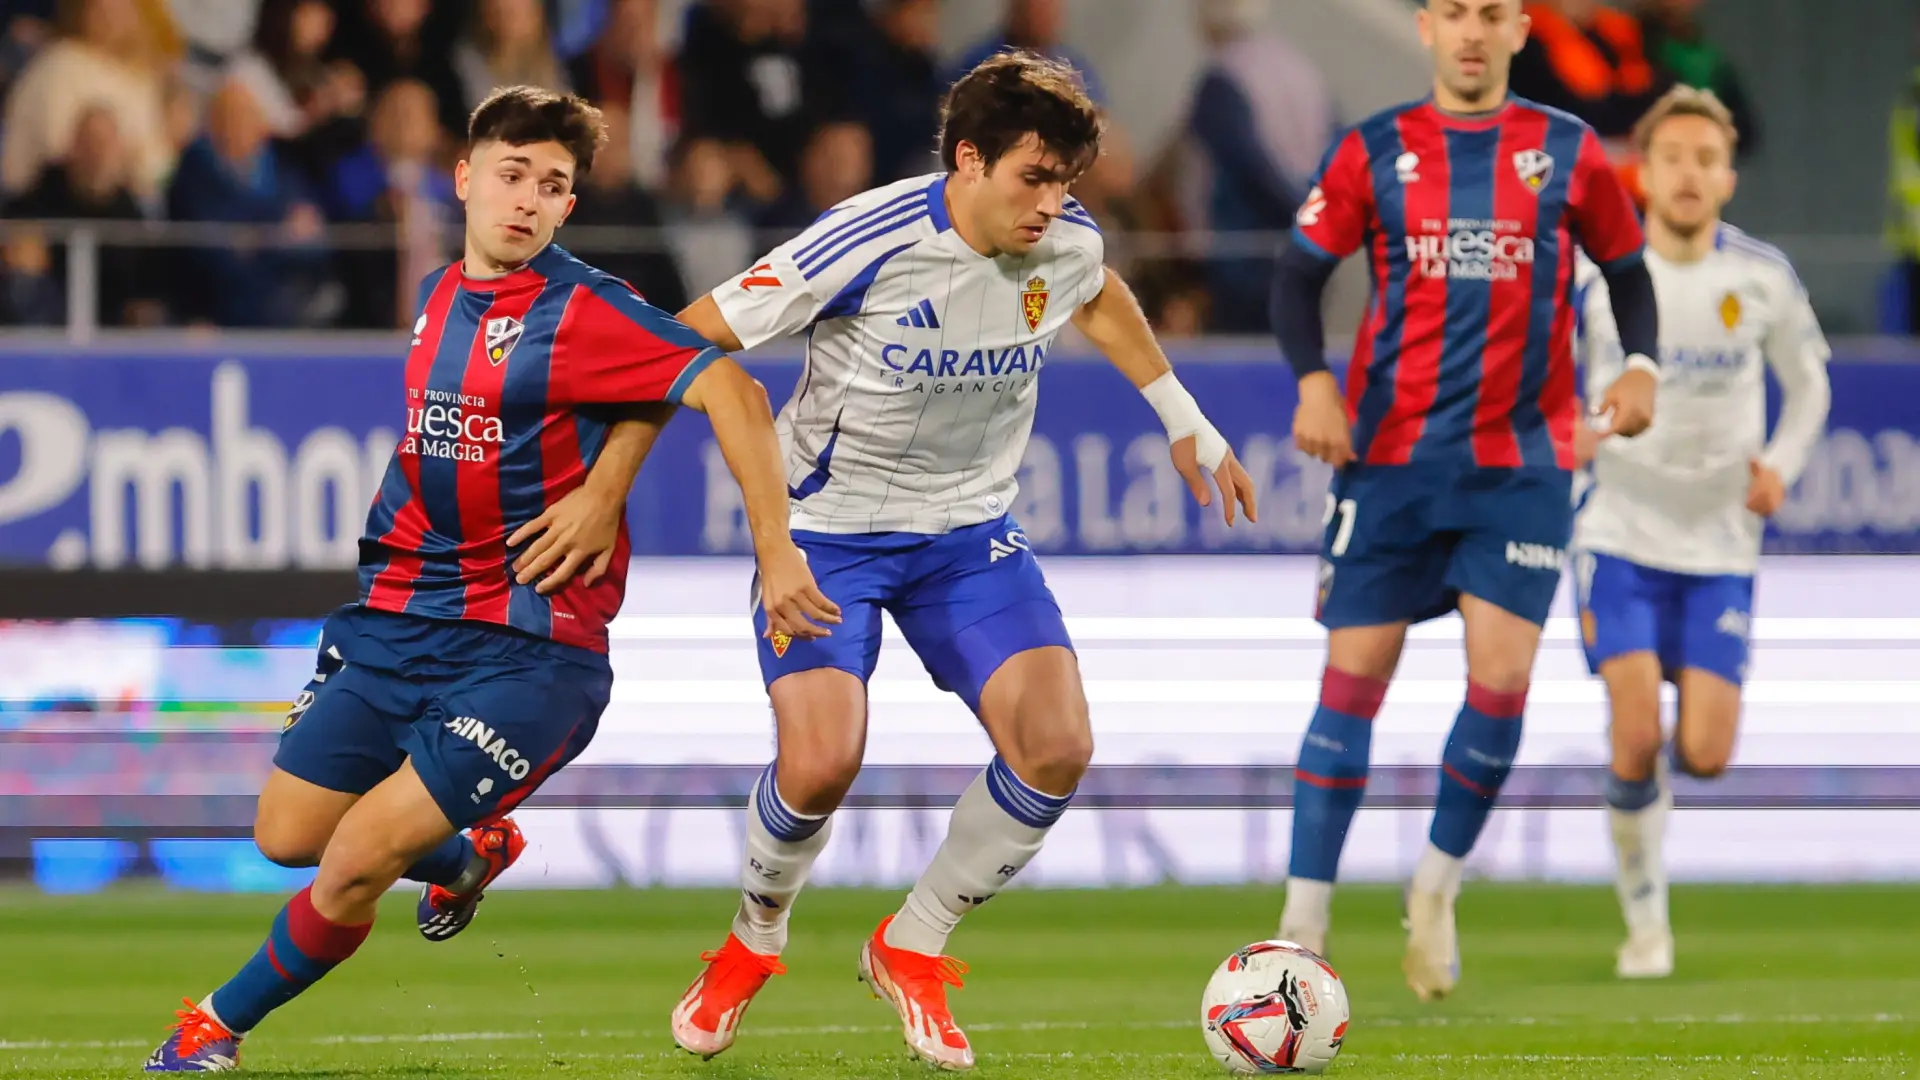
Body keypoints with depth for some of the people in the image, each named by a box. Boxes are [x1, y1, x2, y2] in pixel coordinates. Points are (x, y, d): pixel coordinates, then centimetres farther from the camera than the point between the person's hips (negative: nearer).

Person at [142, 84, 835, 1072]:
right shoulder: (439, 297, 10)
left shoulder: (582, 312, -13)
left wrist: (775, 548, -29)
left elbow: (726, 389, -23)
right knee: (288, 836, 8)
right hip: (399, 618, 7)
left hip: (527, 647, -7)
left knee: (358, 860, -14)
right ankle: (470, 854, 36)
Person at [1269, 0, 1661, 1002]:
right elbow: (1299, 275, 5)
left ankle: (1436, 886, 14)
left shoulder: (1567, 153, 5)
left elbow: (1626, 268, 15)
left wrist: (1639, 364, -3)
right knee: (1353, 678, -3)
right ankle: (1303, 925, 3)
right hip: (1391, 458, 0)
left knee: (1500, 681, -10)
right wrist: (1313, 380, -12)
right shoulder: (1373, 152, 3)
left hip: (1523, 463, 0)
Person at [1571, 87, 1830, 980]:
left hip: (1721, 543, 2)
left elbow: (1808, 382, 12)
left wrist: (1781, 466, -5)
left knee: (1705, 755, -6)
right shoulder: (1595, 271, -7)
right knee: (1636, 737, -16)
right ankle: (1645, 918, 5)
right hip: (1621, 533, -1)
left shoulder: (1762, 277, -3)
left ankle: (1653, 787, 32)